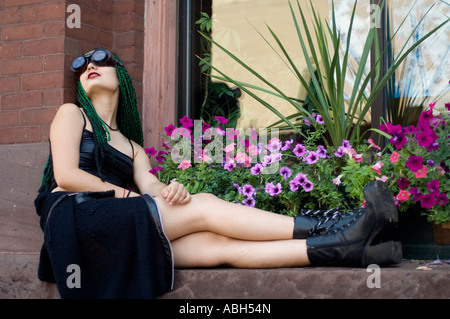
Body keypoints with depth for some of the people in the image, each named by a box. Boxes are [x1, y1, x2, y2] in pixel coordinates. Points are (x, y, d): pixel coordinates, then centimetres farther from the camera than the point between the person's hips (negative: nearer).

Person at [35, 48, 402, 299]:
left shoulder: (133, 148, 29)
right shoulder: (72, 114, 16)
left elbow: (151, 187, 7)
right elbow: (66, 175, -2)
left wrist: (170, 191, -17)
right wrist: (126, 194, -1)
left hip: (114, 241, 4)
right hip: (76, 219, -4)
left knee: (219, 245, -18)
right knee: (204, 207, -18)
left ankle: (342, 247, -33)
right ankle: (321, 228, -24)